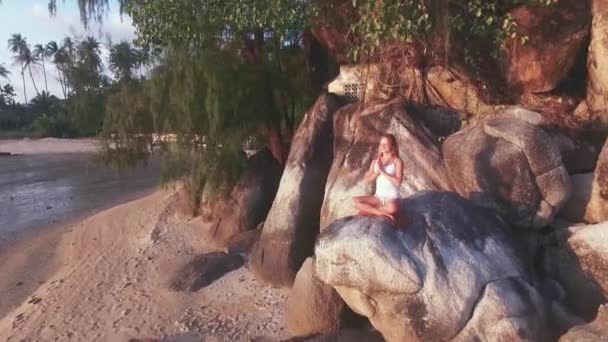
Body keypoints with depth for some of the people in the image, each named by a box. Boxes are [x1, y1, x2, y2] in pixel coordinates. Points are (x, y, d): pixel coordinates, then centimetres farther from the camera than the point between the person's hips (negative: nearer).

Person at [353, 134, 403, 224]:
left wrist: (382, 171, -16)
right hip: (378, 197, 5)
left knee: (392, 208, -40)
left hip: (392, 197, -4)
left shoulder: (397, 161, -4)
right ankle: (381, 213, -20)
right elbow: (366, 180, 4)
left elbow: (398, 182, -16)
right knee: (355, 201, -16)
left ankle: (368, 210, -14)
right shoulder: (376, 161, 9)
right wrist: (377, 172, -11)